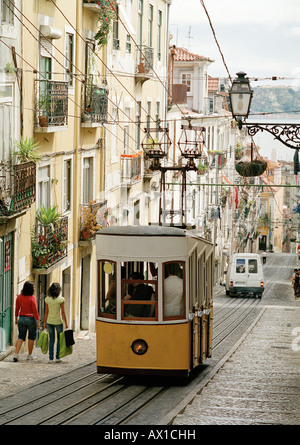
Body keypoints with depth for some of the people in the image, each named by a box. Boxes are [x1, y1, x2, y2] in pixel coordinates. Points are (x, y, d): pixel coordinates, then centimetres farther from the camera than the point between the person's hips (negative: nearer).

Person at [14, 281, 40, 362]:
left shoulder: (19, 297, 0)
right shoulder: (32, 298, -16)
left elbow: (17, 309, 7)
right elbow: (35, 311, -16)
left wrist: (16, 318, 19)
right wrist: (38, 322, -11)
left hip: (21, 319, 4)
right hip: (31, 319, -4)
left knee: (21, 337, 7)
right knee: (31, 337, 12)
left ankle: (16, 354, -8)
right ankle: (30, 355, 19)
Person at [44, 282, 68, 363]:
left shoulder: (47, 299, -1)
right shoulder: (61, 299, -10)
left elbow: (46, 312, 3)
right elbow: (63, 312, -9)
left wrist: (45, 322, 12)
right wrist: (66, 323, -2)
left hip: (49, 321, 3)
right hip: (58, 322, -3)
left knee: (51, 339, 10)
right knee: (59, 339, 14)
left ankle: (51, 358, 6)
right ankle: (57, 357, 12)